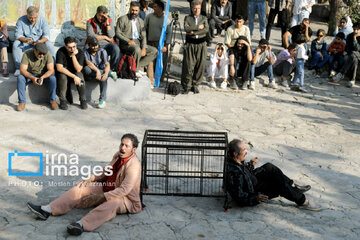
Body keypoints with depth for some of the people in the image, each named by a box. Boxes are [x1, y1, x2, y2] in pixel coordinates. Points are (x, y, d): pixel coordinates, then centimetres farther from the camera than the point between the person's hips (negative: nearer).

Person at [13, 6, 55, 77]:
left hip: (40, 41, 0)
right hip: (25, 43, 0)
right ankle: (19, 68, -24)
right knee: (15, 44, -28)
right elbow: (18, 34, -14)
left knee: (49, 45, -29)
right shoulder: (21, 20, -9)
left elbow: (46, 35, -14)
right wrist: (25, 40, -37)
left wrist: (40, 41, -36)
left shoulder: (42, 20, -8)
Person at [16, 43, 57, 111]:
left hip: (44, 75, 0)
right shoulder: (27, 54, -21)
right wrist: (32, 78, -42)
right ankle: (22, 102, -22)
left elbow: (51, 70, -22)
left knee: (52, 78, -30)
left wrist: (42, 77, -41)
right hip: (30, 75, 0)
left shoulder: (48, 54, -20)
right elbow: (22, 70, -25)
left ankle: (53, 101, -16)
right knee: (20, 78, -29)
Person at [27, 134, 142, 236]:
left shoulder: (134, 165, -24)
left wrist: (101, 197, -36)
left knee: (113, 202, -42)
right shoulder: (118, 155, 3)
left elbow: (124, 190, -32)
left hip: (127, 199, -8)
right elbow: (106, 173, 15)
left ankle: (81, 224, -62)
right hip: (109, 189, 9)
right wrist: (92, 179, -1)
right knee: (81, 187, -3)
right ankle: (47, 210, -12)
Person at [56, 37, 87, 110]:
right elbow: (59, 68, -28)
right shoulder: (61, 52, -19)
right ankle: (63, 101, -20)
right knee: (62, 76, -35)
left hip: (75, 72, 1)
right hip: (63, 73, -1)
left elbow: (78, 69, -21)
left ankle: (83, 100, -17)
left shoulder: (80, 52, -15)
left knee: (80, 76, -32)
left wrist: (73, 56, -30)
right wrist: (74, 76, -33)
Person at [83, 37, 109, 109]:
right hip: (91, 75, 1)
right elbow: (88, 63, -24)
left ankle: (103, 100, -37)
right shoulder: (86, 52, -5)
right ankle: (109, 73, -27)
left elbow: (107, 64, -19)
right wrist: (97, 70, -41)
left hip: (102, 71, -1)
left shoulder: (102, 51, -5)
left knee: (103, 77, -37)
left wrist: (106, 73, -40)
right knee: (86, 68, -33)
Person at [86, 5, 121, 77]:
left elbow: (111, 35, -2)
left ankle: (112, 69, -16)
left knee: (116, 49, -33)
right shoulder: (90, 22, 6)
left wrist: (107, 23, -9)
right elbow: (90, 36, -8)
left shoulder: (110, 21, 11)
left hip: (107, 44, 1)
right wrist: (105, 37, -4)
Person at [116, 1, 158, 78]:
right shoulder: (122, 19, 1)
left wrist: (144, 48, -7)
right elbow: (118, 33, -6)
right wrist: (128, 40, -21)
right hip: (126, 44, -6)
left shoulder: (140, 21, 17)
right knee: (137, 49, -38)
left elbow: (143, 36, 10)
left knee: (154, 51, -11)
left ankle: (138, 67, -15)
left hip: (138, 43, 6)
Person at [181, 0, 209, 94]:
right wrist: (198, 27, -10)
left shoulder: (204, 18, 11)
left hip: (201, 45, 2)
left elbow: (206, 29, -8)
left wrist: (193, 32, -12)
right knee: (188, 66, -6)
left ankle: (195, 85, 13)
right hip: (190, 45, -2)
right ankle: (187, 86, 6)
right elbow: (186, 28, -12)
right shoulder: (187, 18, 7)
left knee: (200, 65, 0)